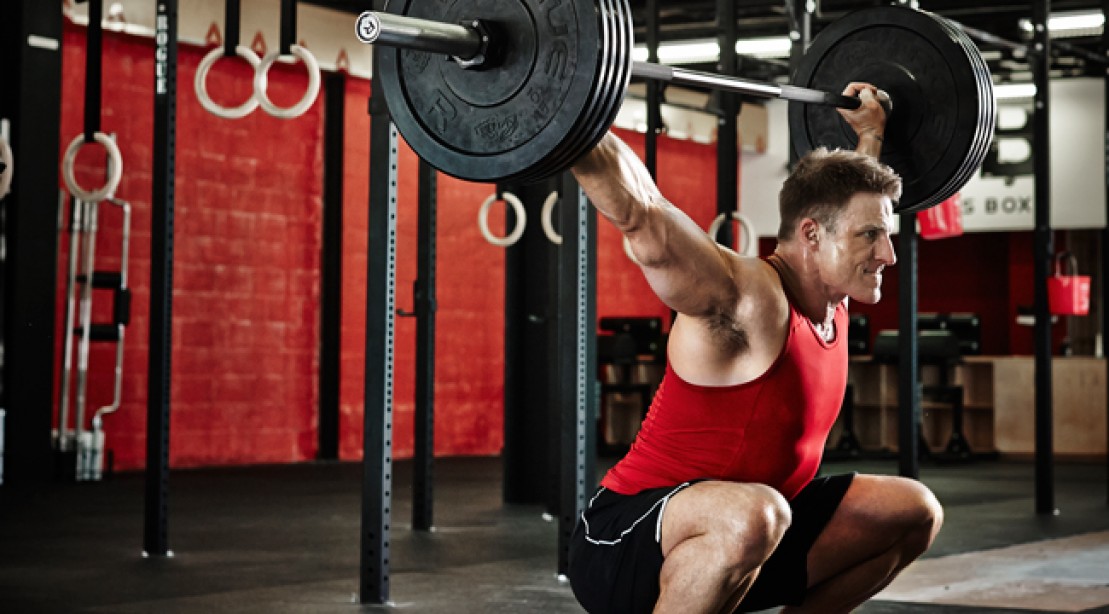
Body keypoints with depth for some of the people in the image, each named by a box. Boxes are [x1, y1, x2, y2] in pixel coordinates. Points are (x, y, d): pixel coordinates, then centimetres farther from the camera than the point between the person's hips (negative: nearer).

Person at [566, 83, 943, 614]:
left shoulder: (831, 297, 5)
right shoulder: (744, 298, -21)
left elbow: (846, 196, 28)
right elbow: (636, 211, -34)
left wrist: (869, 131, 36)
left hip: (736, 537, 9)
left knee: (912, 511, 12)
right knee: (751, 514, -42)